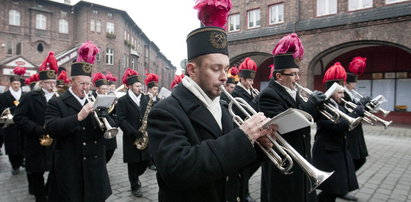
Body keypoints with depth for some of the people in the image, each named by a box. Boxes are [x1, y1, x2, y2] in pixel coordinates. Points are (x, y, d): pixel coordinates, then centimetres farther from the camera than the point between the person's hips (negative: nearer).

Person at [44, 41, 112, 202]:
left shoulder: (94, 102, 9)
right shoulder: (56, 103, -4)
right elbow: (52, 129, -18)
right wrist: (78, 117, -28)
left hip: (95, 164, 4)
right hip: (69, 167, -4)